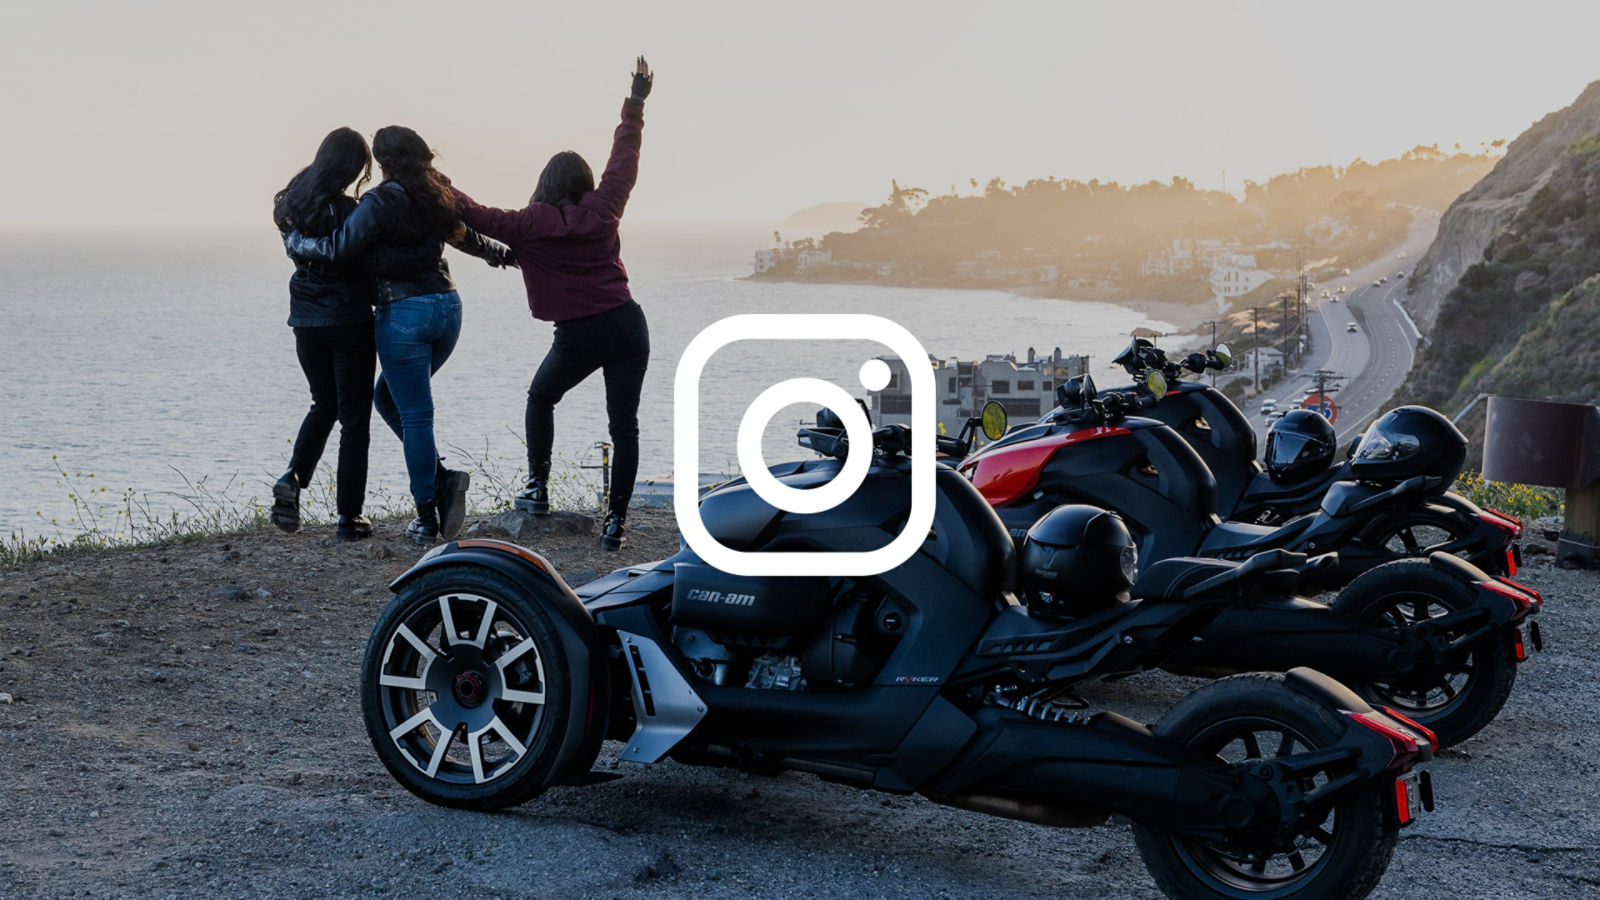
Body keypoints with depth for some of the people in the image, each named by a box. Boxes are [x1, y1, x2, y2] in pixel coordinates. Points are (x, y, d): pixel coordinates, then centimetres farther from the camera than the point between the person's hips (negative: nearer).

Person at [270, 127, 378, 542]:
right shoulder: (345, 211, -17)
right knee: (354, 416, 5)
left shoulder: (293, 204, 3)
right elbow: (369, 269, -16)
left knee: (324, 404, 24)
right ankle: (349, 516, 5)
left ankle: (293, 477, 2)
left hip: (306, 322, 6)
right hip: (349, 322, -6)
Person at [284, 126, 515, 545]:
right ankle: (442, 479, 6)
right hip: (447, 307, 7)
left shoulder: (380, 202, -11)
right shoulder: (438, 197, 10)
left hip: (404, 313, -7)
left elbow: (338, 249, -13)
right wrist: (503, 254, 47)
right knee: (389, 397, 21)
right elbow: (470, 239, 26)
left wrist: (294, 241, 5)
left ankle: (427, 521, 2)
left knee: (414, 414, -1)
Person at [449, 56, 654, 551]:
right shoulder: (604, 207, 3)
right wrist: (636, 102, 26)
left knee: (541, 398, 26)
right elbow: (625, 155, 15)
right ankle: (615, 519, 1)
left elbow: (479, 217, 9)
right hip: (628, 326, 1)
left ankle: (538, 487, 23)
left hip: (578, 335, -1)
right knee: (623, 424, 5)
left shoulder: (532, 223, -2)